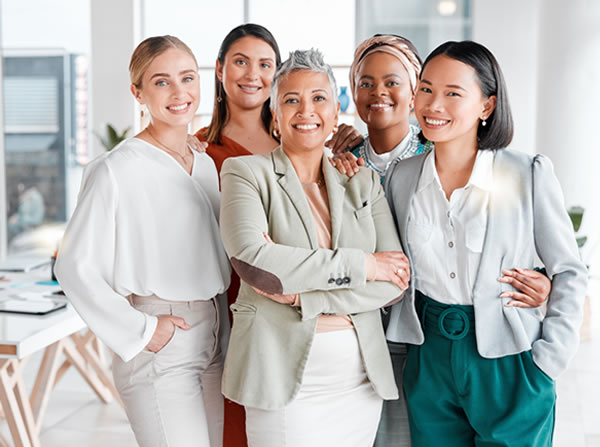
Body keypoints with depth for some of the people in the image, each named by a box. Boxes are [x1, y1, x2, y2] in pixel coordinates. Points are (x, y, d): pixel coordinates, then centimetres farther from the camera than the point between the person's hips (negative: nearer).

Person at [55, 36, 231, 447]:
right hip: (160, 352, -7)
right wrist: (140, 331, -13)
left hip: (214, 346, 7)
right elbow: (75, 267, -13)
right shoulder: (117, 170, -11)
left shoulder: (206, 165, 11)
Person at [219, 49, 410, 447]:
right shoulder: (246, 172, -1)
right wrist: (361, 265, -15)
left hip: (361, 379, 4)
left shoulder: (363, 182, 9)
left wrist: (302, 297, -14)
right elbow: (251, 259, -18)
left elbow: (396, 282, -1)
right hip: (284, 379, -3)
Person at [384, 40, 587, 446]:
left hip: (509, 365, -3)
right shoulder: (401, 177, 2)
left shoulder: (530, 175, -9)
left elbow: (569, 273, -3)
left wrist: (548, 360, -9)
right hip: (430, 361, 3)